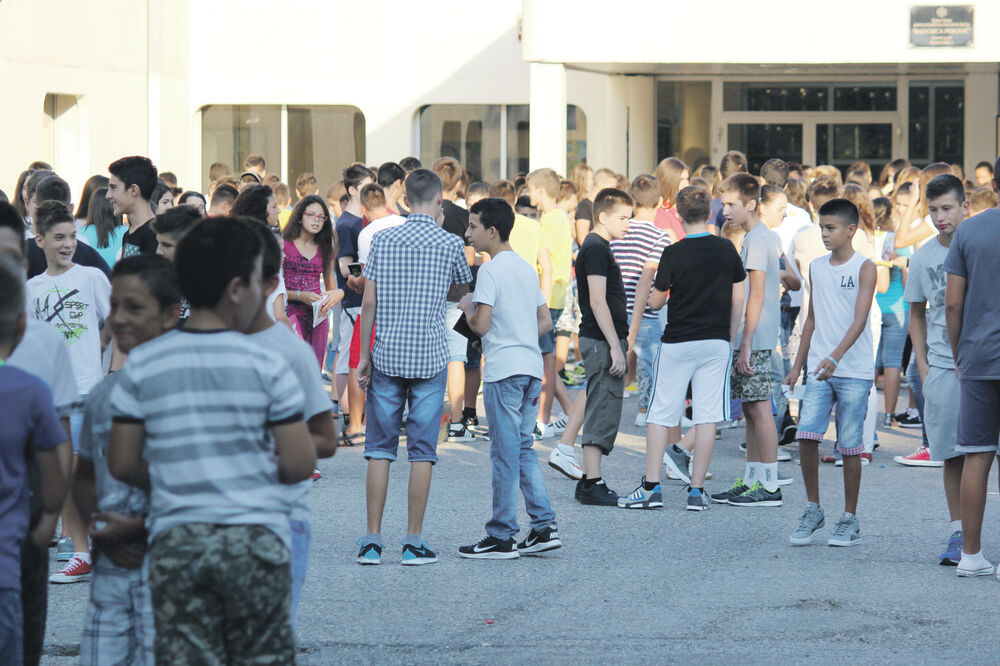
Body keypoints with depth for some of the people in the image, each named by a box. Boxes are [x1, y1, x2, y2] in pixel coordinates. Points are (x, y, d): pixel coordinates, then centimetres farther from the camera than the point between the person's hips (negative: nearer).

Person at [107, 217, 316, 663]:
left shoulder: (142, 365, 1)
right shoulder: (266, 366, -5)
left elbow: (122, 464, 3)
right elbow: (300, 464, -5)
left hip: (174, 543, 2)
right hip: (255, 538, -2)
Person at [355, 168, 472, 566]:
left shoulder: (383, 240, 1)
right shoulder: (451, 244, -2)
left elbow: (369, 303, -1)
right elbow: (461, 292, 15)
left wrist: (364, 356, 6)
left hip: (387, 357, 1)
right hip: (430, 359, -1)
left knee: (380, 448, 6)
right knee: (422, 450, 3)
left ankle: (372, 541, 4)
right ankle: (413, 542, 3)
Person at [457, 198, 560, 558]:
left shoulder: (490, 271, -11)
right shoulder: (527, 268, 14)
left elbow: (481, 325, -16)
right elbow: (545, 321, 18)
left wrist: (466, 308, 2)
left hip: (504, 370, -8)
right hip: (532, 366, 8)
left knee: (505, 452, -4)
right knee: (524, 448, 14)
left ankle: (502, 537, 0)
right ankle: (544, 526, 8)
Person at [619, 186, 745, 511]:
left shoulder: (674, 254, -10)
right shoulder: (726, 250, 1)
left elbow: (655, 301, -4)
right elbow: (738, 299, 6)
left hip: (677, 343, -3)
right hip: (716, 343, 3)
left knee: (660, 414, 5)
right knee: (706, 417, 4)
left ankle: (651, 487, 3)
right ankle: (696, 490, 3)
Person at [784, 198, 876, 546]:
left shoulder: (864, 267, -5)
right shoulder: (817, 267, 12)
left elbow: (860, 320, -15)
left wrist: (835, 357, -28)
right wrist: (798, 364, 18)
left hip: (854, 370, -4)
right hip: (819, 369, 4)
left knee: (849, 445, 0)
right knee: (806, 435, -10)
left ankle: (849, 519, 11)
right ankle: (812, 509, 5)